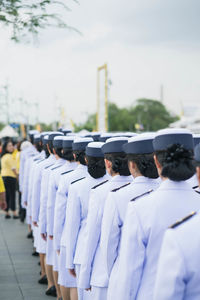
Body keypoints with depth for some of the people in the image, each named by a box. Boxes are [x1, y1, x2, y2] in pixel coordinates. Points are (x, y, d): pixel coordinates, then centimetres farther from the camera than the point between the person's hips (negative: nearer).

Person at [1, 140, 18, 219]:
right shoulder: (9, 156, -15)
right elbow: (13, 168, -13)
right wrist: (17, 175, -2)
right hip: (10, 177, -9)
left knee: (7, 196, 10)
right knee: (12, 195, -4)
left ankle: (7, 213, 12)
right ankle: (14, 213, -2)